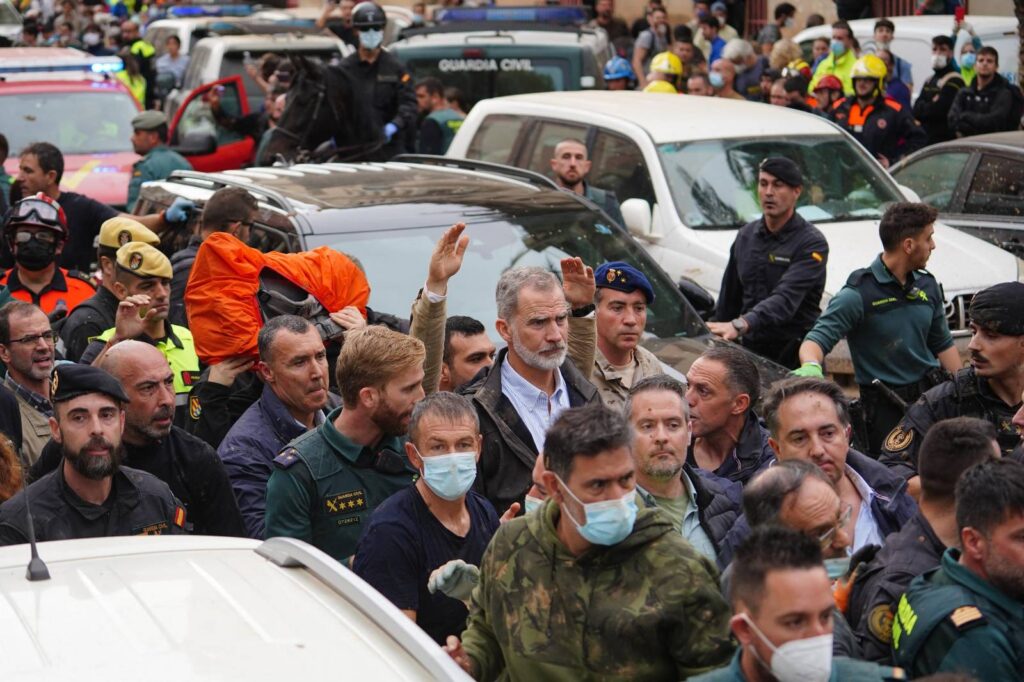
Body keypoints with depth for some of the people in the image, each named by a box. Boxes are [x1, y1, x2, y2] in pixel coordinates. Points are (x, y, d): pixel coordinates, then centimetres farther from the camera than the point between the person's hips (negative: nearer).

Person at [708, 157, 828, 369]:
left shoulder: (811, 243, -9)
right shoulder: (746, 235, 12)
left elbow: (786, 298, -24)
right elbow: (729, 297, 18)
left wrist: (739, 325, -39)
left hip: (794, 354, -5)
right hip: (750, 350, 5)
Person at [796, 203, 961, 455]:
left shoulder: (927, 285, 9)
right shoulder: (859, 293, -13)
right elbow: (816, 339, -20)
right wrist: (811, 366, -43)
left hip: (933, 395, 6)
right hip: (886, 410, -6)